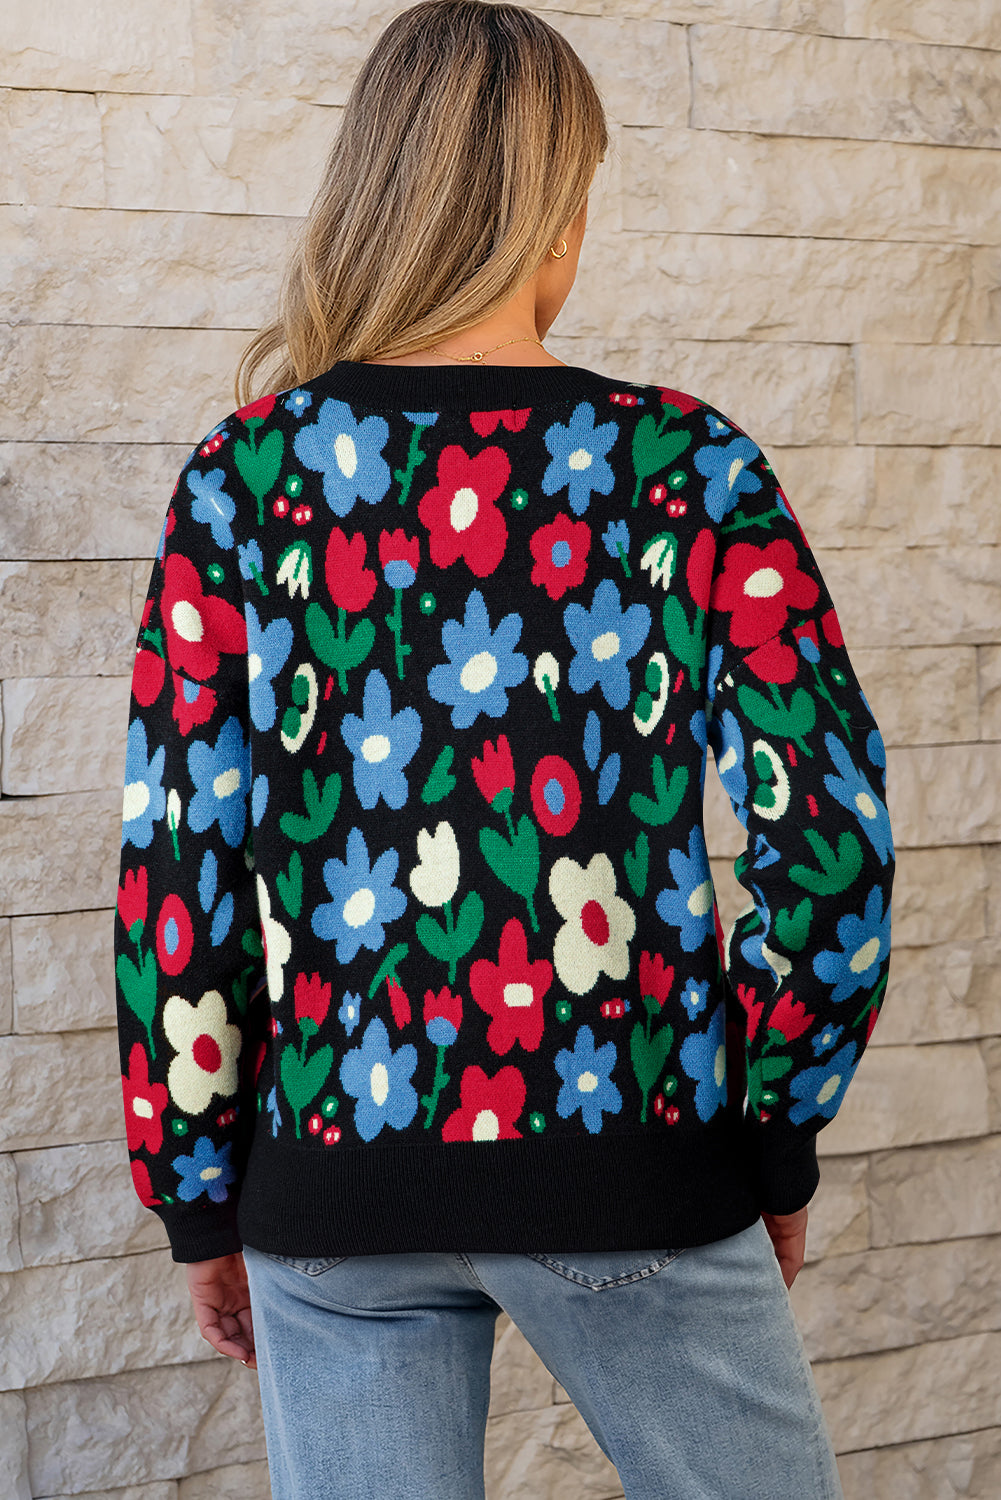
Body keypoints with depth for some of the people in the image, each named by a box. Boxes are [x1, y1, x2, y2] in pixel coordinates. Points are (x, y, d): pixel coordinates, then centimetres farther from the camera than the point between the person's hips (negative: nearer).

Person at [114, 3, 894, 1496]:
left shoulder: (241, 479, -2)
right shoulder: (692, 470, -5)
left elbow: (175, 861, -3)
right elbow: (829, 843, -7)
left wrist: (200, 1198, 7)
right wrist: (775, 1146, 6)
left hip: (332, 1178, 2)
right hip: (632, 1158, -1)